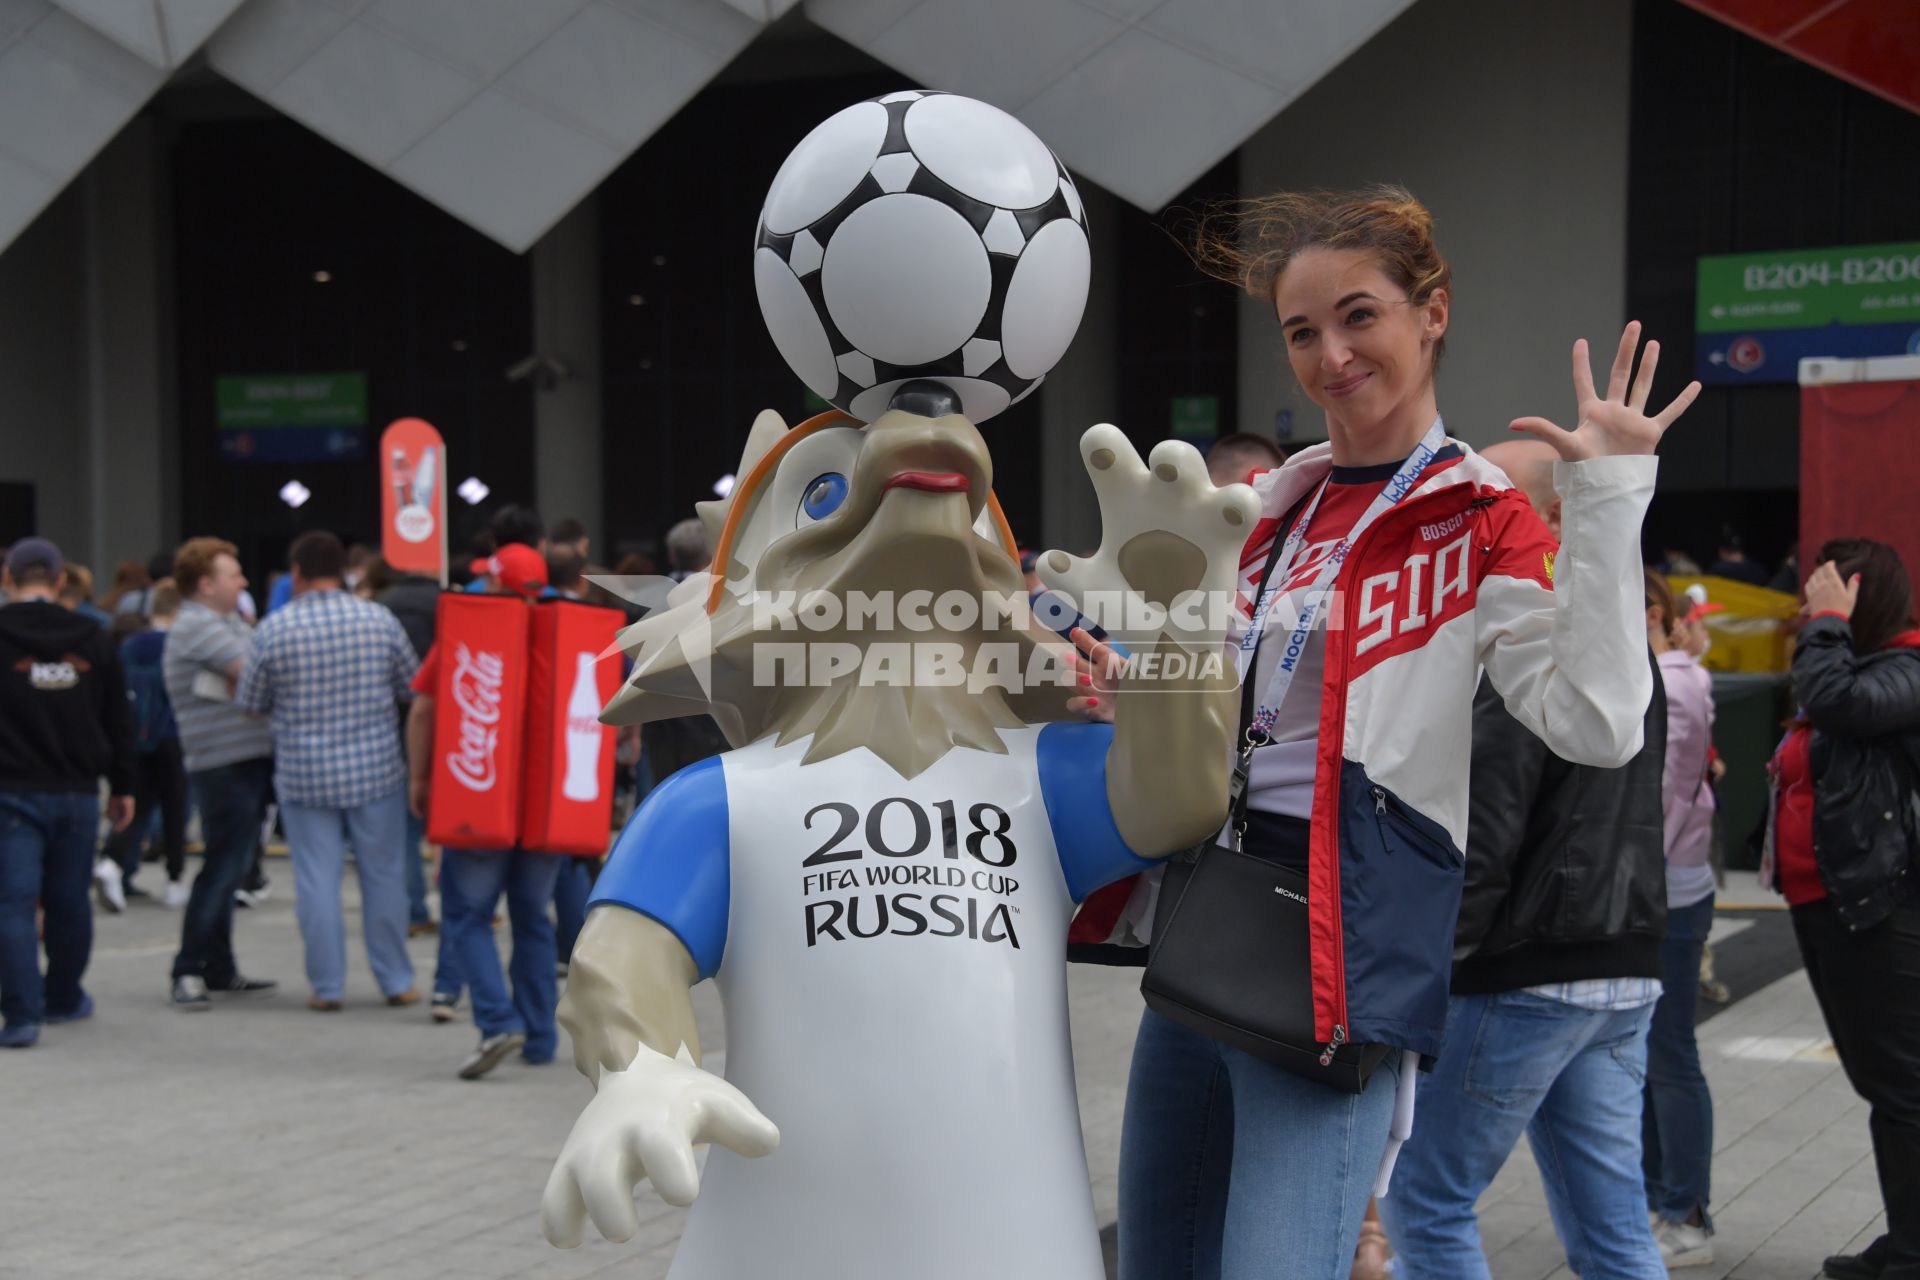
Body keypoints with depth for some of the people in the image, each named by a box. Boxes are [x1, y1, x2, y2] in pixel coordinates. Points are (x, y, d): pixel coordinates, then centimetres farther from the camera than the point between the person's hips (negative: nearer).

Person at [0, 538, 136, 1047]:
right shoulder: (92, 640, 6)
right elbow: (117, 721, 10)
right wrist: (122, 786, 17)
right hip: (77, 792, 4)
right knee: (69, 900, 15)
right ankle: (63, 999, 29)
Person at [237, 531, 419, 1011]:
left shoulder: (273, 629, -6)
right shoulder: (379, 620, -3)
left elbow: (251, 705, 2)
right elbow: (413, 688, 6)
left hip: (304, 776, -1)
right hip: (376, 769, 1)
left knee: (317, 882, 5)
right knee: (384, 876, 9)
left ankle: (327, 987, 9)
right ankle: (396, 981, 15)